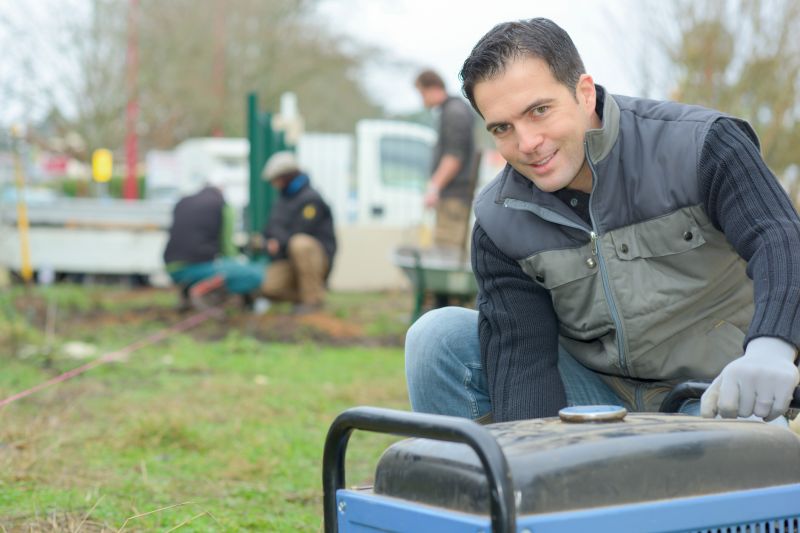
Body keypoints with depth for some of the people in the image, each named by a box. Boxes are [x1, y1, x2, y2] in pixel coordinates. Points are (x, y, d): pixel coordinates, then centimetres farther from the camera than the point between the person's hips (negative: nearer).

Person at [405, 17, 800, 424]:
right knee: (440, 337, -14)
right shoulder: (499, 225, -7)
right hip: (597, 392, 3)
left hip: (716, 391, -2)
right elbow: (520, 356, -14)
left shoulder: (694, 146, -16)